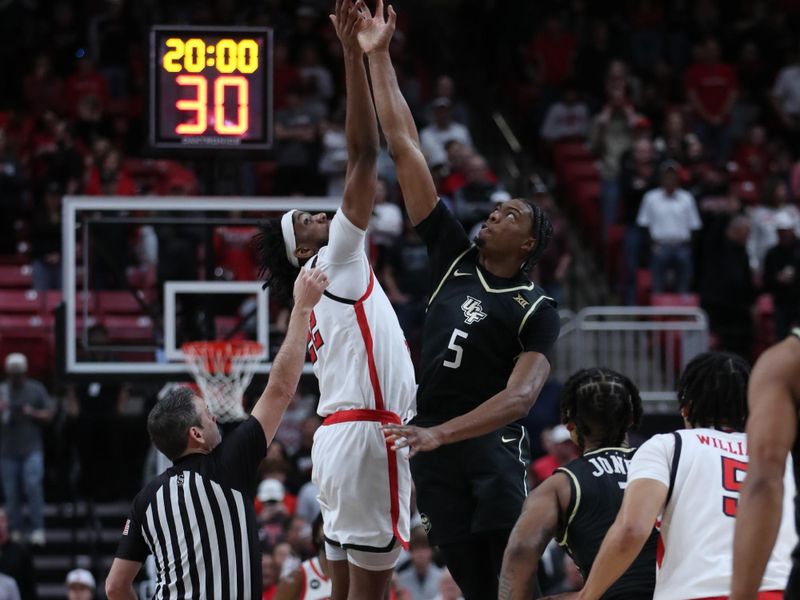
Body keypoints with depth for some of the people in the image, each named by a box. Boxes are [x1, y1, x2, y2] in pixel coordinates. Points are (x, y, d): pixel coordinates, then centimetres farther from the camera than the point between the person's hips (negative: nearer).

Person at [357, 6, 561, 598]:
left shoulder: (537, 310, -2)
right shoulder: (456, 257, 10)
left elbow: (521, 395, -17)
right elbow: (406, 149, 8)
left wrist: (440, 433, -30)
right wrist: (378, 58, 6)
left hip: (494, 447, -4)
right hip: (435, 448, 4)